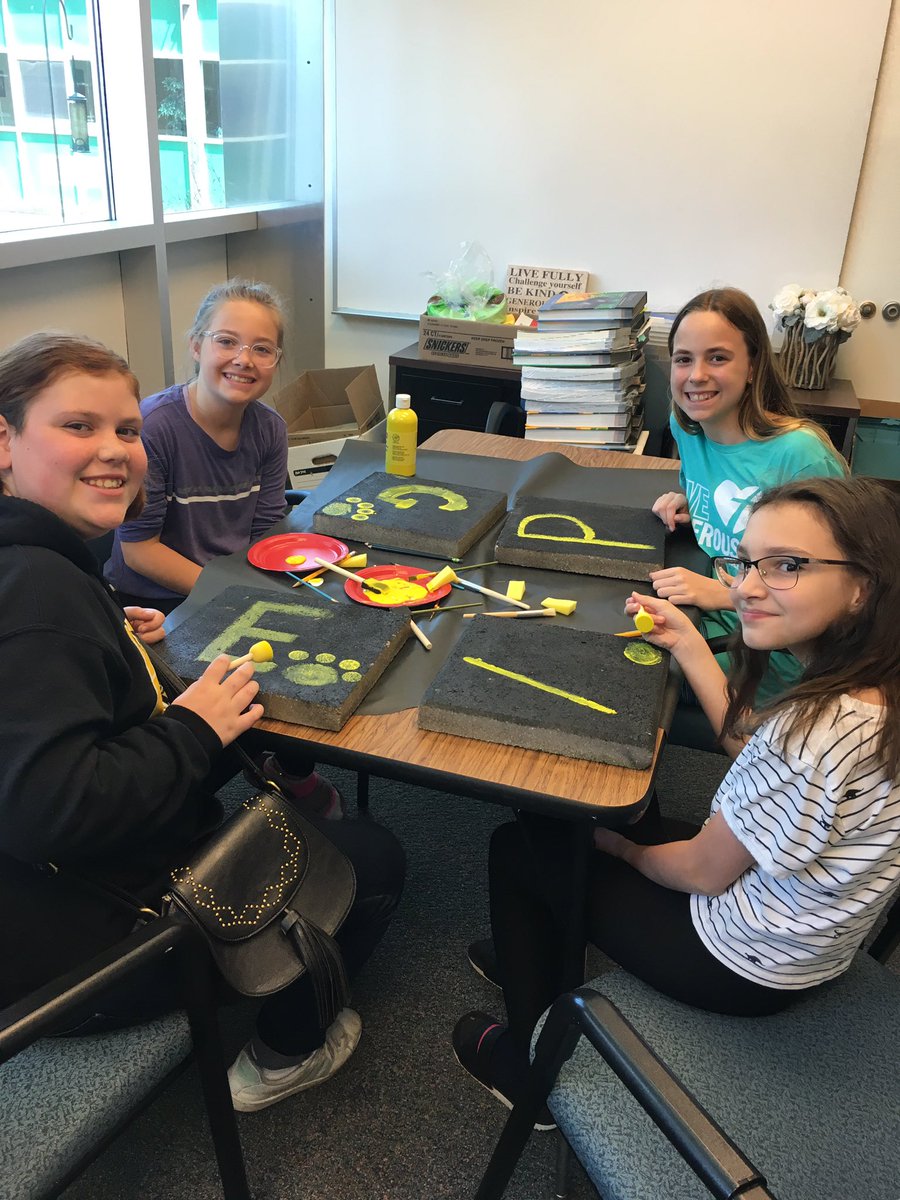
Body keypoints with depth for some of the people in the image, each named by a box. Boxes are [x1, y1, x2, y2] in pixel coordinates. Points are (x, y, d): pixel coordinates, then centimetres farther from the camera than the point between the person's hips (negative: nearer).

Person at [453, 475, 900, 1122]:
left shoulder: (819, 730, -37)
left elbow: (703, 871, -22)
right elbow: (752, 745, 6)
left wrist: (624, 848, -2)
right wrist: (688, 644, 2)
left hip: (741, 967, -8)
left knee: (517, 847, 8)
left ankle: (527, 1066, 25)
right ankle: (539, 949, 40)